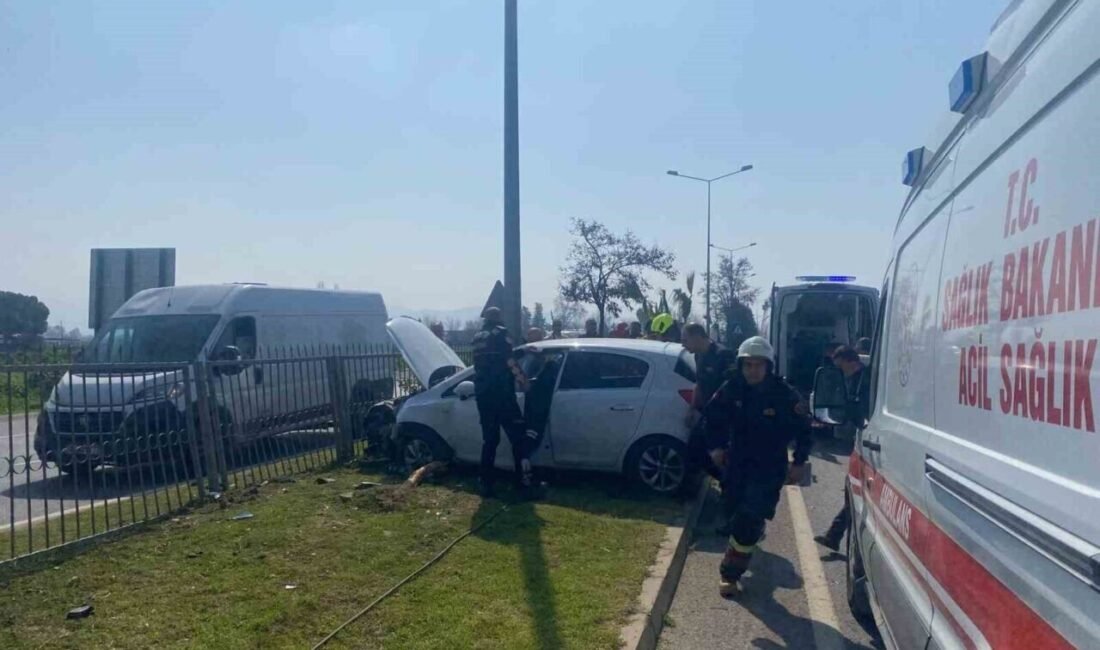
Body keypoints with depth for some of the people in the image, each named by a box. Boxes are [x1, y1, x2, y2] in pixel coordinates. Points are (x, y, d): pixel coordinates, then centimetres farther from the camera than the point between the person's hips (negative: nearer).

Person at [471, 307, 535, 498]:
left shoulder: (478, 337, 19)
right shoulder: (500, 333, -2)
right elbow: (509, 360, -13)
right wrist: (523, 379, -3)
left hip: (482, 393, 7)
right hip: (501, 393, -6)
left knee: (489, 439, 11)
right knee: (518, 436, -2)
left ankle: (486, 484, 9)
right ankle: (525, 481, -7)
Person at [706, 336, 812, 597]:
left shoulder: (785, 395, -14)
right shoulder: (731, 390, -7)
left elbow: (803, 430, -2)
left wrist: (799, 462, -3)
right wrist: (714, 447, 4)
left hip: (769, 469, -4)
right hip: (737, 463, 4)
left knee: (748, 520, -11)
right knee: (735, 513, 14)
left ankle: (730, 573, -3)